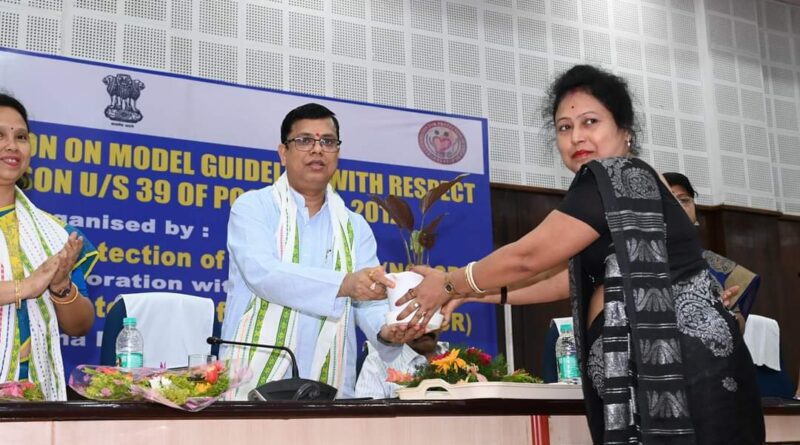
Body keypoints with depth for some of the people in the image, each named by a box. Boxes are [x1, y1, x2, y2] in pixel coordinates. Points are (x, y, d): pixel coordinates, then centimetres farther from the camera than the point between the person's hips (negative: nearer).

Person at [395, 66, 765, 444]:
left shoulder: (615, 176, -9)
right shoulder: (622, 188, 21)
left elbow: (528, 258, -8)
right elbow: (576, 279, 26)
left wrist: (450, 285, 6)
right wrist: (475, 290, 26)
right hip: (658, 371, 10)